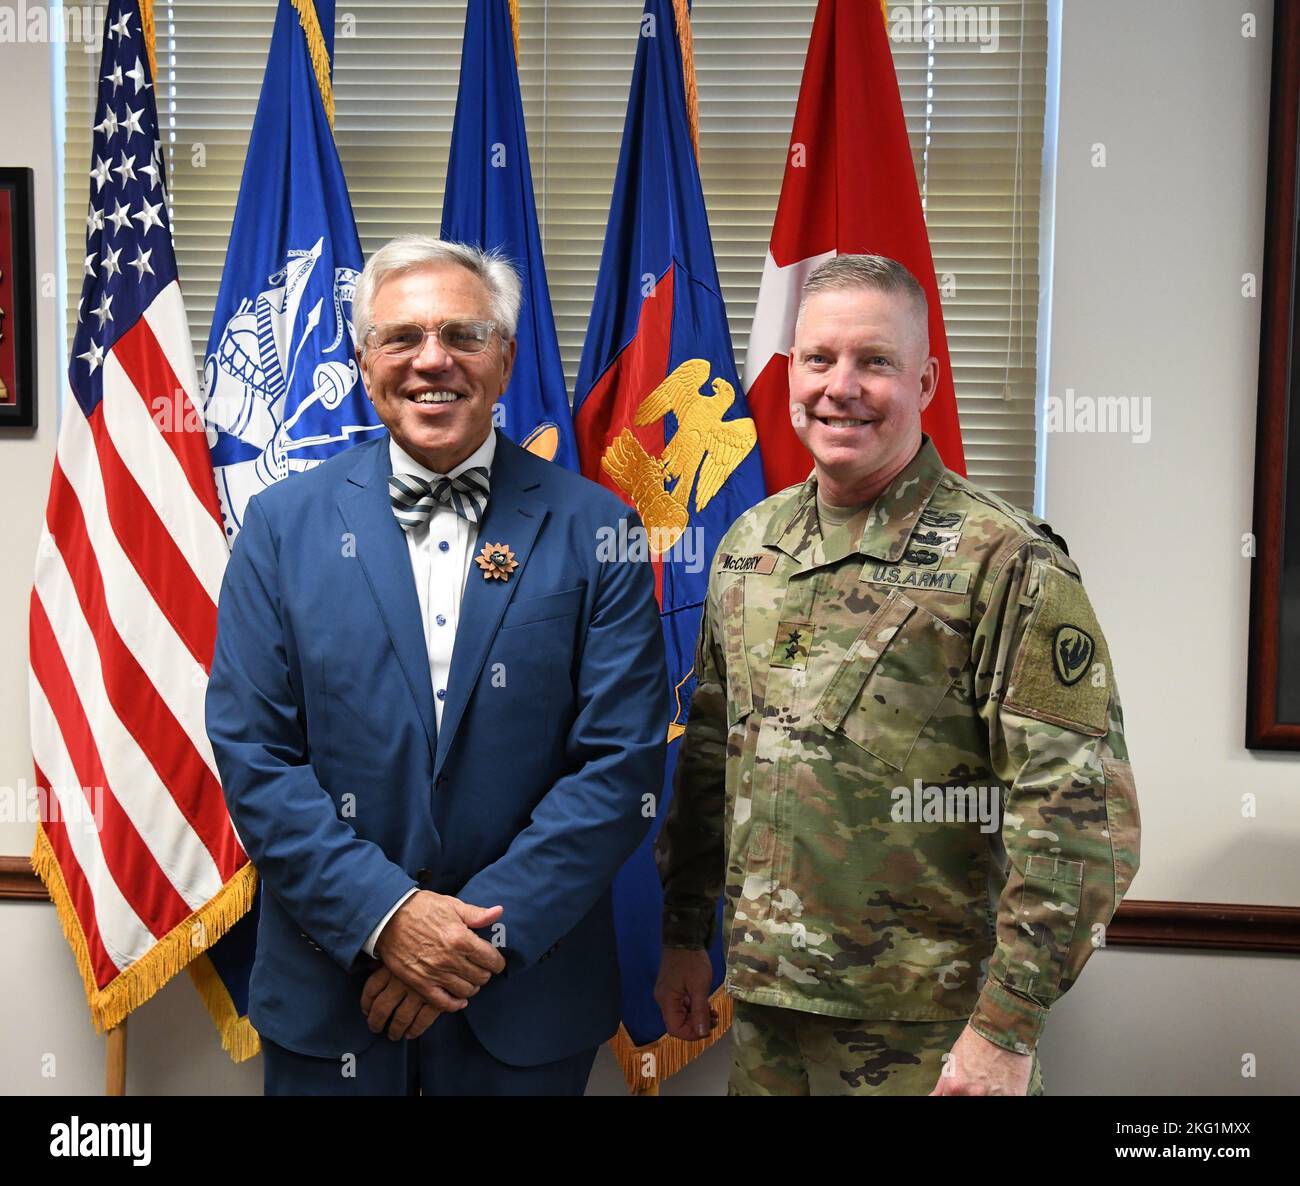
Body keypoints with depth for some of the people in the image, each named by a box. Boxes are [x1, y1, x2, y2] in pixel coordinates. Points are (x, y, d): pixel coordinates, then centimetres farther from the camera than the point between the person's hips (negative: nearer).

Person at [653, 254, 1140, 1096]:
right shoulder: (747, 547, 4)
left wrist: (1009, 1027, -16)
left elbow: (1079, 817, -15)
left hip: (928, 1030, -5)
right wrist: (685, 935, 11)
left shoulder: (1008, 564, -14)